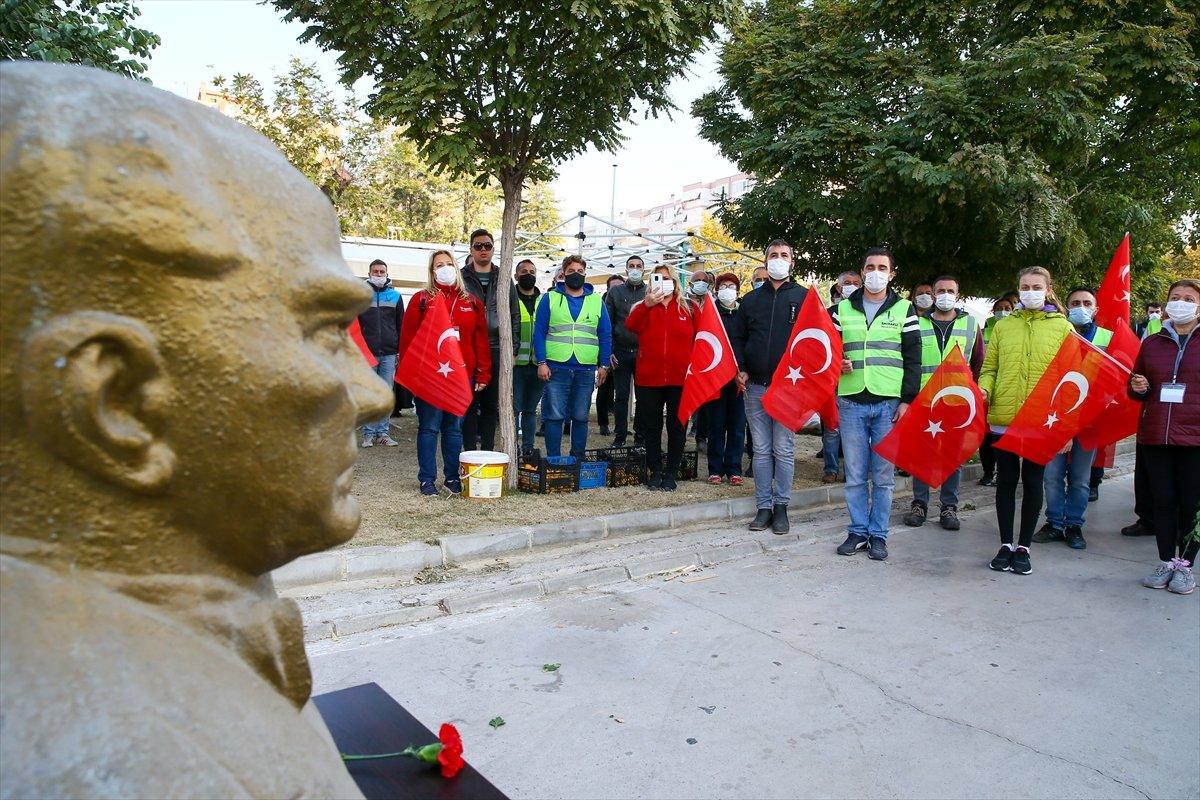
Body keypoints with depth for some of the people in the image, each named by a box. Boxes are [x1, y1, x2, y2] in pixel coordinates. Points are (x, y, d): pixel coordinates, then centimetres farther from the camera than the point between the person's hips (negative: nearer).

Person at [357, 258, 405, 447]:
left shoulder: (395, 296, 11)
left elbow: (401, 325, 14)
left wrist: (401, 350, 6)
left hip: (389, 353, 2)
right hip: (367, 353, -2)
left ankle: (383, 432, 11)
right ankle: (368, 433, 6)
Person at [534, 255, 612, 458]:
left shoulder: (596, 301, 11)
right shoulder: (550, 298, 6)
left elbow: (605, 335, 10)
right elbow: (539, 332, 2)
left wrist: (604, 365, 3)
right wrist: (541, 363, -7)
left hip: (586, 369, 2)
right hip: (556, 368, -2)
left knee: (581, 417, 8)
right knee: (554, 416, -1)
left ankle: (578, 458, 18)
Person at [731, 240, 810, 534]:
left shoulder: (804, 297, 4)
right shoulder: (751, 299, 13)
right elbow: (737, 338, 16)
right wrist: (740, 369, 2)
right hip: (755, 387, 3)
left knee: (784, 450, 2)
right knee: (761, 450, 7)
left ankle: (781, 507, 13)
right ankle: (764, 507, 15)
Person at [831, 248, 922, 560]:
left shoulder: (904, 310, 7)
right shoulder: (843, 309, 11)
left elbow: (913, 359, 4)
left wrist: (907, 400, -5)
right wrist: (837, 362, -6)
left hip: (889, 403, -1)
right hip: (851, 402, 1)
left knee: (884, 474, 3)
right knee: (855, 474, 5)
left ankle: (878, 535, 14)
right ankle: (858, 531, 17)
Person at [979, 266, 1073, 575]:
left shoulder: (1063, 327, 4)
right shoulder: (1003, 326, 9)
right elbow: (989, 368, 11)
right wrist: (983, 388, -9)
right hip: (1004, 416, 1)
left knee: (1033, 481, 7)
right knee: (1006, 480, 7)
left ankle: (1024, 547, 17)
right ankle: (1006, 544, 18)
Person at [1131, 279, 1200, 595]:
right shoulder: (1152, 343, 12)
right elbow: (1137, 390, 20)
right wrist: (1138, 388, -2)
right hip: (1155, 436, 3)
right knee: (1162, 501, 7)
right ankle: (1166, 563, 17)